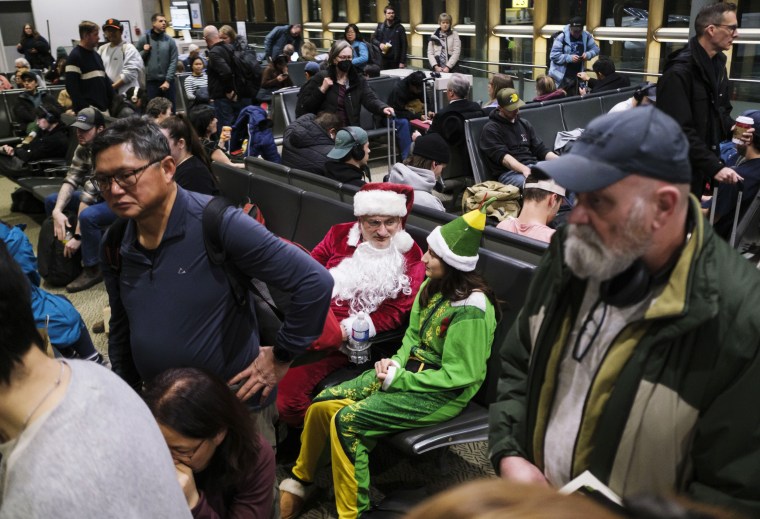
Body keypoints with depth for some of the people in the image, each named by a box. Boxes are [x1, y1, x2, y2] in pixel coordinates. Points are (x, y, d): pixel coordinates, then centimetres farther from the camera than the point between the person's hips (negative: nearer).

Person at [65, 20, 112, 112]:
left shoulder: (96, 55, 20)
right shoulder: (75, 57, -6)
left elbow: (105, 80, 24)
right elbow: (71, 87, -13)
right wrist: (84, 108, -18)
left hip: (103, 108, 8)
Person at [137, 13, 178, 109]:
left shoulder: (170, 40, 3)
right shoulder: (144, 39, 3)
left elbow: (173, 62, -2)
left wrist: (168, 80, -10)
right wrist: (144, 51, -12)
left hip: (167, 81, 1)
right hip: (151, 81, 0)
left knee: (170, 109, 6)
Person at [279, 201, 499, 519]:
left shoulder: (470, 310, -24)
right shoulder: (433, 286, 2)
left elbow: (456, 376, -22)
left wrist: (399, 380, -19)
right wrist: (397, 363, -7)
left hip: (443, 393, -8)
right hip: (412, 369, 8)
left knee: (347, 421, -21)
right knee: (323, 404, -5)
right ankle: (300, 481, 17)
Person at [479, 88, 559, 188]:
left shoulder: (524, 124, 23)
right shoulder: (491, 129, 2)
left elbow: (540, 149, 21)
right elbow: (502, 156, -12)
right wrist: (524, 169, -29)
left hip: (533, 166, 6)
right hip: (508, 172, -6)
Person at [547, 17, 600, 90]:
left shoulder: (586, 36, 0)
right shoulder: (562, 37, -14)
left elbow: (596, 49, 10)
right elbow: (553, 55, -17)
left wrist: (588, 54, -13)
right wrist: (569, 58, -28)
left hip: (577, 76, 5)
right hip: (561, 76, -5)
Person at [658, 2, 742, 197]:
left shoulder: (718, 64, 10)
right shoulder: (679, 72, -20)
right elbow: (680, 131, -26)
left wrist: (733, 128, -2)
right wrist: (714, 166, -28)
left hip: (704, 166, 9)